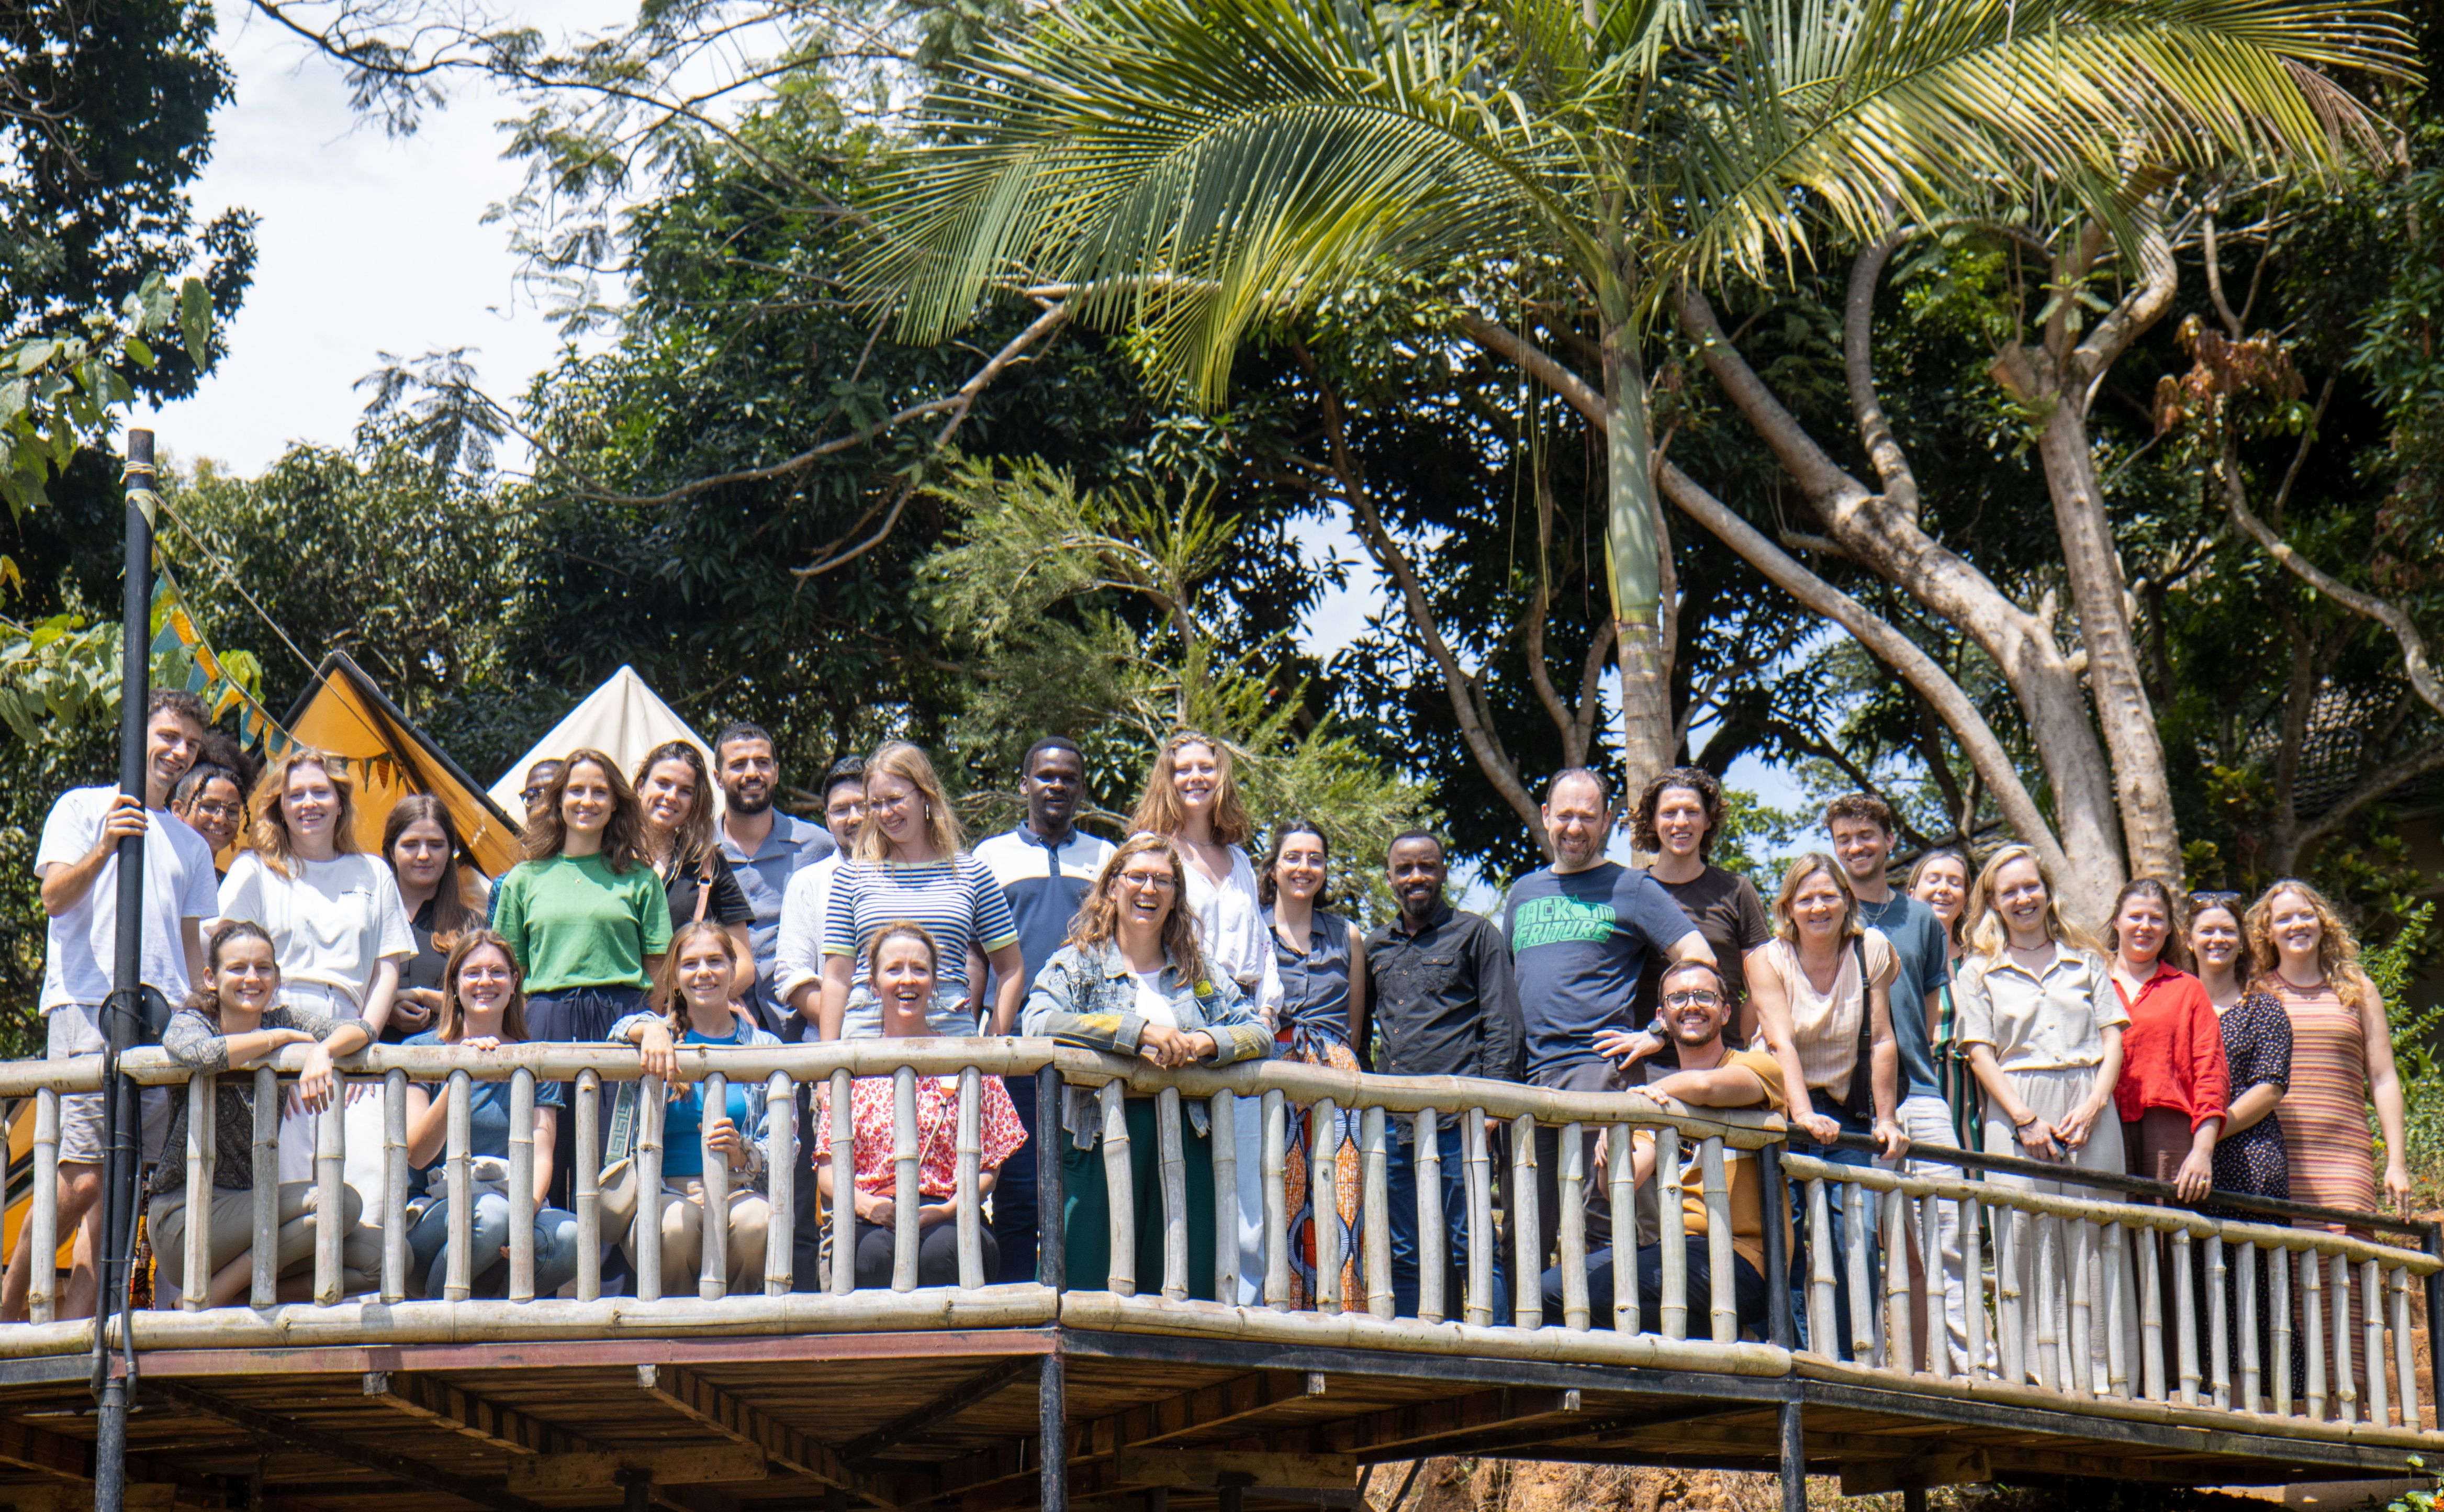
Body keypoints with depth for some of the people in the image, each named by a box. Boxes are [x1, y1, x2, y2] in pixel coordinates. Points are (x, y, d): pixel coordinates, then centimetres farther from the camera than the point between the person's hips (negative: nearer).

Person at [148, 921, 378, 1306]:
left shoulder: (286, 1019, 9)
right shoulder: (190, 1022, -3)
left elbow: (358, 1029, -9)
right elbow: (198, 1054, -28)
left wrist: (322, 1051, -31)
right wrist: (280, 1038, -16)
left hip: (250, 1208, 6)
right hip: (184, 1216, -6)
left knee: (370, 1253, -14)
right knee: (341, 1201, -24)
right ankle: (208, 1300, -11)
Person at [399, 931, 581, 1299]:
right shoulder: (422, 1051, 8)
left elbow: (541, 1156, 3)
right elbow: (416, 1154, -4)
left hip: (516, 1203, 2)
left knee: (572, 1238, -32)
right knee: (491, 1214, -37)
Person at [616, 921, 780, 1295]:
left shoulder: (764, 1047, 13)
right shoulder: (661, 1036, 13)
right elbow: (622, 1031, -12)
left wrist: (742, 1154, -16)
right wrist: (651, 1030, -36)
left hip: (738, 1191, 1)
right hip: (662, 1192, -1)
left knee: (757, 1220, -34)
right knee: (676, 1223, -35)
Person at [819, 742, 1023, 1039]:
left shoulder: (971, 873, 9)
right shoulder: (853, 876, 10)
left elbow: (1010, 970, 14)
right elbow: (836, 978, 9)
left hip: (951, 1028, 0)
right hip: (867, 1030, 0)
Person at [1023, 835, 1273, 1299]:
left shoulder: (1201, 973, 18)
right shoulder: (1077, 963, 7)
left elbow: (1259, 1033, 11)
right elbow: (1038, 1022, -12)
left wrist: (1204, 1042, -11)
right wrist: (1139, 1031, -18)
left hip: (1186, 1144, 3)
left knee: (1191, 1292, -2)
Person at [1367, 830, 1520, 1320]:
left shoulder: (1474, 933, 6)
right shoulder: (1377, 946, 20)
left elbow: (1502, 1023, 1)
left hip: (1457, 1118, -5)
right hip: (1393, 1122, 5)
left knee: (1472, 1247, -7)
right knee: (1404, 1256, 6)